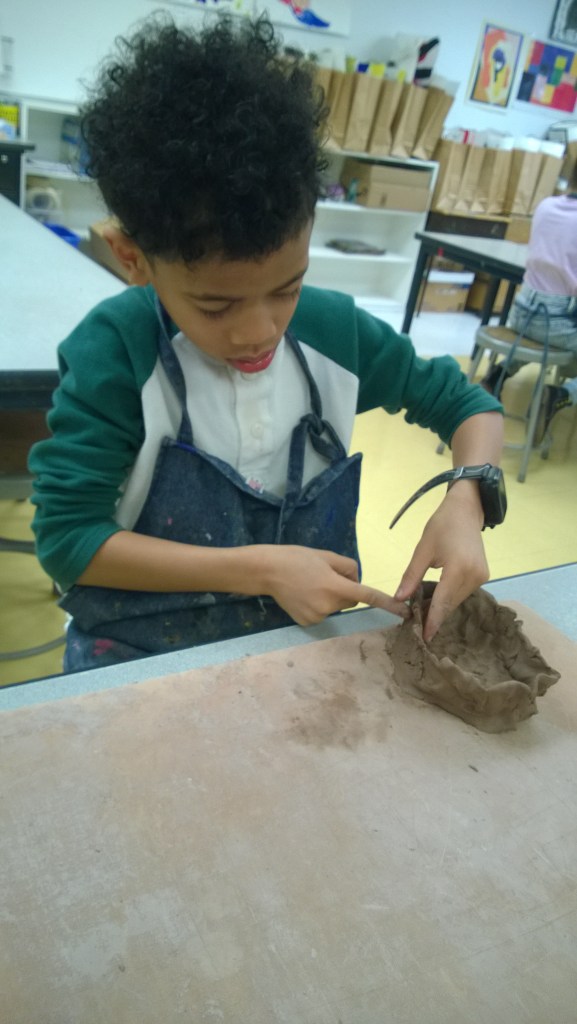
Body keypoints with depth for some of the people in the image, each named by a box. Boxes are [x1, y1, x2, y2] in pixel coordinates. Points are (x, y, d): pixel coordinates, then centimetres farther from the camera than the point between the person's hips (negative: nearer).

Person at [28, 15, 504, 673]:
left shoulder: (334, 330, -5)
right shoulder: (115, 351, -14)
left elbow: (468, 405, 7)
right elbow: (65, 536, -15)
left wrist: (465, 501, -12)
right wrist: (257, 570, -19)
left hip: (304, 643, 3)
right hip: (140, 658, -2)